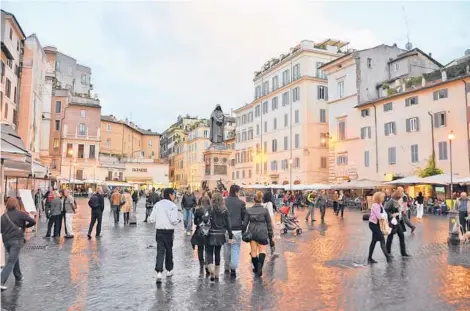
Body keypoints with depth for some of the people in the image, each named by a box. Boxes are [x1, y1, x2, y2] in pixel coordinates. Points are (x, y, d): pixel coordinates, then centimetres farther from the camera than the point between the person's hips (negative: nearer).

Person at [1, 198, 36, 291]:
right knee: (11, 262, -5)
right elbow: (33, 221, -13)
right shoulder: (20, 214, -5)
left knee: (15, 259, 23)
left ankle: (18, 277, 35)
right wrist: (25, 226, 7)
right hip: (17, 240, -5)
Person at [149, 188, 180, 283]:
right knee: (169, 251, 14)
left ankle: (159, 272, -10)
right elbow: (174, 221, -20)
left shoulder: (157, 204, 3)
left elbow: (151, 219, 1)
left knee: (160, 251, 3)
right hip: (169, 232, -3)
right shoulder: (172, 206, -13)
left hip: (159, 231, 3)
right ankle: (169, 270, 30)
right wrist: (178, 220, 1)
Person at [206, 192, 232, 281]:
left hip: (211, 234, -3)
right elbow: (228, 224, 1)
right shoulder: (225, 210, 0)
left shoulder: (210, 209, -9)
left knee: (209, 252, 8)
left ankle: (211, 269, -14)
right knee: (217, 253, 15)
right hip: (220, 235, 3)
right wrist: (230, 236, 6)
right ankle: (216, 273, 22)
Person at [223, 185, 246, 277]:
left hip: (225, 229, 2)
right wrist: (243, 227, 12)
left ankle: (227, 267, 28)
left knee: (226, 248, 15)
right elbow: (244, 216, -2)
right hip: (237, 229, -2)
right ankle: (233, 268, -3)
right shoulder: (241, 203, -6)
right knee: (235, 248, 4)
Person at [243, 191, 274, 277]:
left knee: (253, 251, 13)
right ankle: (260, 265, -14)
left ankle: (256, 268, 24)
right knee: (262, 250, 9)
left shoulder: (249, 210, 0)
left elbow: (245, 223, 4)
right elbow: (269, 224, 0)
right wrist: (271, 236, 7)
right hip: (262, 233, -2)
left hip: (251, 233, 2)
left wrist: (243, 233, 15)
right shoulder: (265, 210, -5)